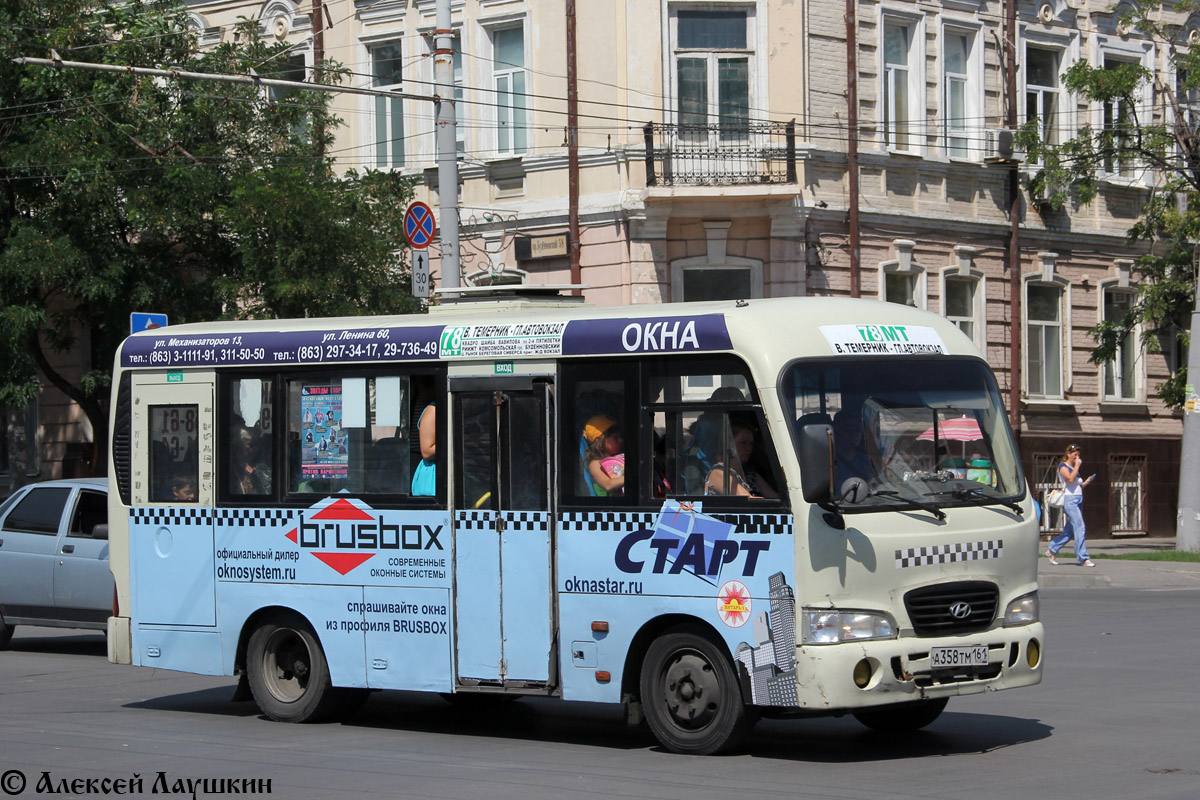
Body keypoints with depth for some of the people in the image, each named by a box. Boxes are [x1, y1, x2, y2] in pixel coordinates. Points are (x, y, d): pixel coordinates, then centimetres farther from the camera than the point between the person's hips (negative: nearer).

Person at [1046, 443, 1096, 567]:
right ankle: (1083, 558, -17)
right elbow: (1070, 479, -18)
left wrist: (1086, 482, 6)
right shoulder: (1063, 466, -2)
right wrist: (1077, 466, -9)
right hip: (1069, 499, -9)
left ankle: (1052, 550, 22)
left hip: (1078, 499, 9)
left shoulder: (1074, 468, 21)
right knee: (1079, 527, -16)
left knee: (1071, 529, 8)